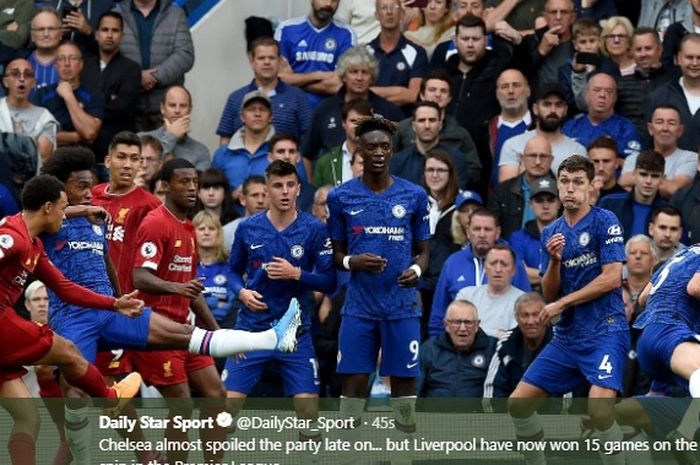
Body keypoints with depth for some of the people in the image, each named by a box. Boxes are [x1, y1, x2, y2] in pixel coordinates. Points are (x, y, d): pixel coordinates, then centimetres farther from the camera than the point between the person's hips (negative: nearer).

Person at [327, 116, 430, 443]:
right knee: (354, 381, -2)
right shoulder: (341, 197, 3)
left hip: (402, 306, 0)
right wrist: (352, 262, -13)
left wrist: (416, 270, -12)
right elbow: (336, 254, 10)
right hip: (359, 306, 0)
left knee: (404, 380, 2)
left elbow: (422, 251, 10)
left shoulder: (414, 196, 4)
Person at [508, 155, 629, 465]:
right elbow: (549, 294, 11)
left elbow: (612, 278, -13)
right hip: (567, 336, 7)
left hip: (605, 331, -7)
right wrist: (555, 260, -8)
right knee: (518, 403, 3)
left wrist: (562, 303, -9)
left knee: (599, 409, -28)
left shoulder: (604, 221, -5)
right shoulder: (551, 233, 12)